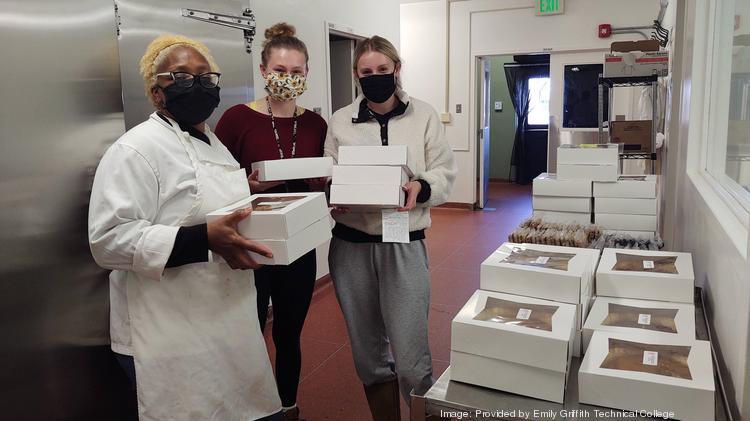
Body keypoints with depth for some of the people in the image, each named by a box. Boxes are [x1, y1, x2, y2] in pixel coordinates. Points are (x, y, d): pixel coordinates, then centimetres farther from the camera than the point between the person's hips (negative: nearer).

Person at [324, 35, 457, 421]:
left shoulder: (424, 116, 3)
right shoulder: (340, 121, 7)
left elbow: (444, 173, 1)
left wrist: (421, 188, -20)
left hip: (404, 245, -2)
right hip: (351, 245, 2)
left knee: (410, 356, -4)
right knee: (367, 349, 14)